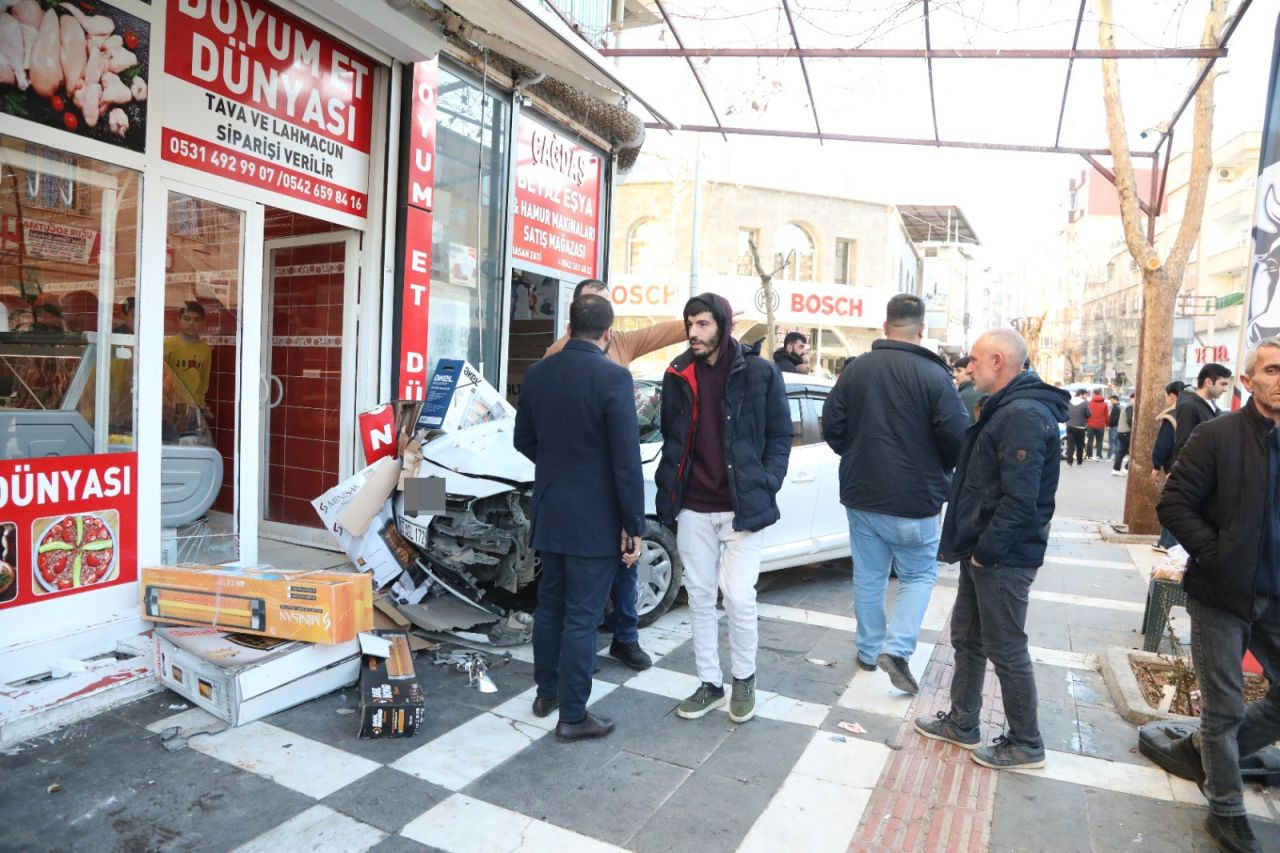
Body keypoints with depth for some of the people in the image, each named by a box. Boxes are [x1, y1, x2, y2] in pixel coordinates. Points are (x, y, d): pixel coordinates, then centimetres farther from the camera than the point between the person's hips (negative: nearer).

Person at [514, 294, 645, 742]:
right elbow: (626, 460, -18)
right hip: (595, 519, -6)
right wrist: (634, 525, -10)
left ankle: (546, 692, 35)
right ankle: (572, 716, 16)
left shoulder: (537, 373, 2)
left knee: (549, 604, 20)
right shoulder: (613, 377, -17)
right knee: (582, 617, 4)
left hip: (549, 512, 6)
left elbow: (524, 441, 11)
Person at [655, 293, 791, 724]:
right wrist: (668, 490, 5)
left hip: (741, 507, -3)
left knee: (738, 598, -2)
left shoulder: (760, 373, -4)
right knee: (699, 598, 10)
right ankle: (709, 683, 26)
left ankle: (744, 679, 24)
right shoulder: (678, 374, 6)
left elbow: (779, 436, 1)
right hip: (692, 508, 4)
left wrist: (765, 488, -9)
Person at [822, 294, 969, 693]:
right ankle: (896, 647, 1)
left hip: (861, 494, 4)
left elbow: (831, 427, 1)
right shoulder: (934, 375, -13)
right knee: (919, 574, 14)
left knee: (868, 576, 15)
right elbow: (957, 438, -13)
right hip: (915, 499, -3)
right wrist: (940, 470, 8)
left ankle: (869, 650, 26)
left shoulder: (855, 369, -1)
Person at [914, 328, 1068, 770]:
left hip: (1003, 558, -10)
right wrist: (973, 545, 14)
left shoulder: (1025, 415, -22)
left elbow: (1020, 499, -28)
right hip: (982, 550, 10)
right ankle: (961, 723, 34)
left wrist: (986, 550, -19)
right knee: (966, 637, 19)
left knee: (1006, 650, 5)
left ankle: (1025, 745, 23)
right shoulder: (1006, 408, 13)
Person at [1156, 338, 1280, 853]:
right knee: (1225, 708, 8)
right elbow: (1172, 505, -12)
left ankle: (1203, 749, 36)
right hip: (1222, 595, -5)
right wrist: (1215, 554, -17)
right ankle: (1226, 811, 26)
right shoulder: (1218, 436, -11)